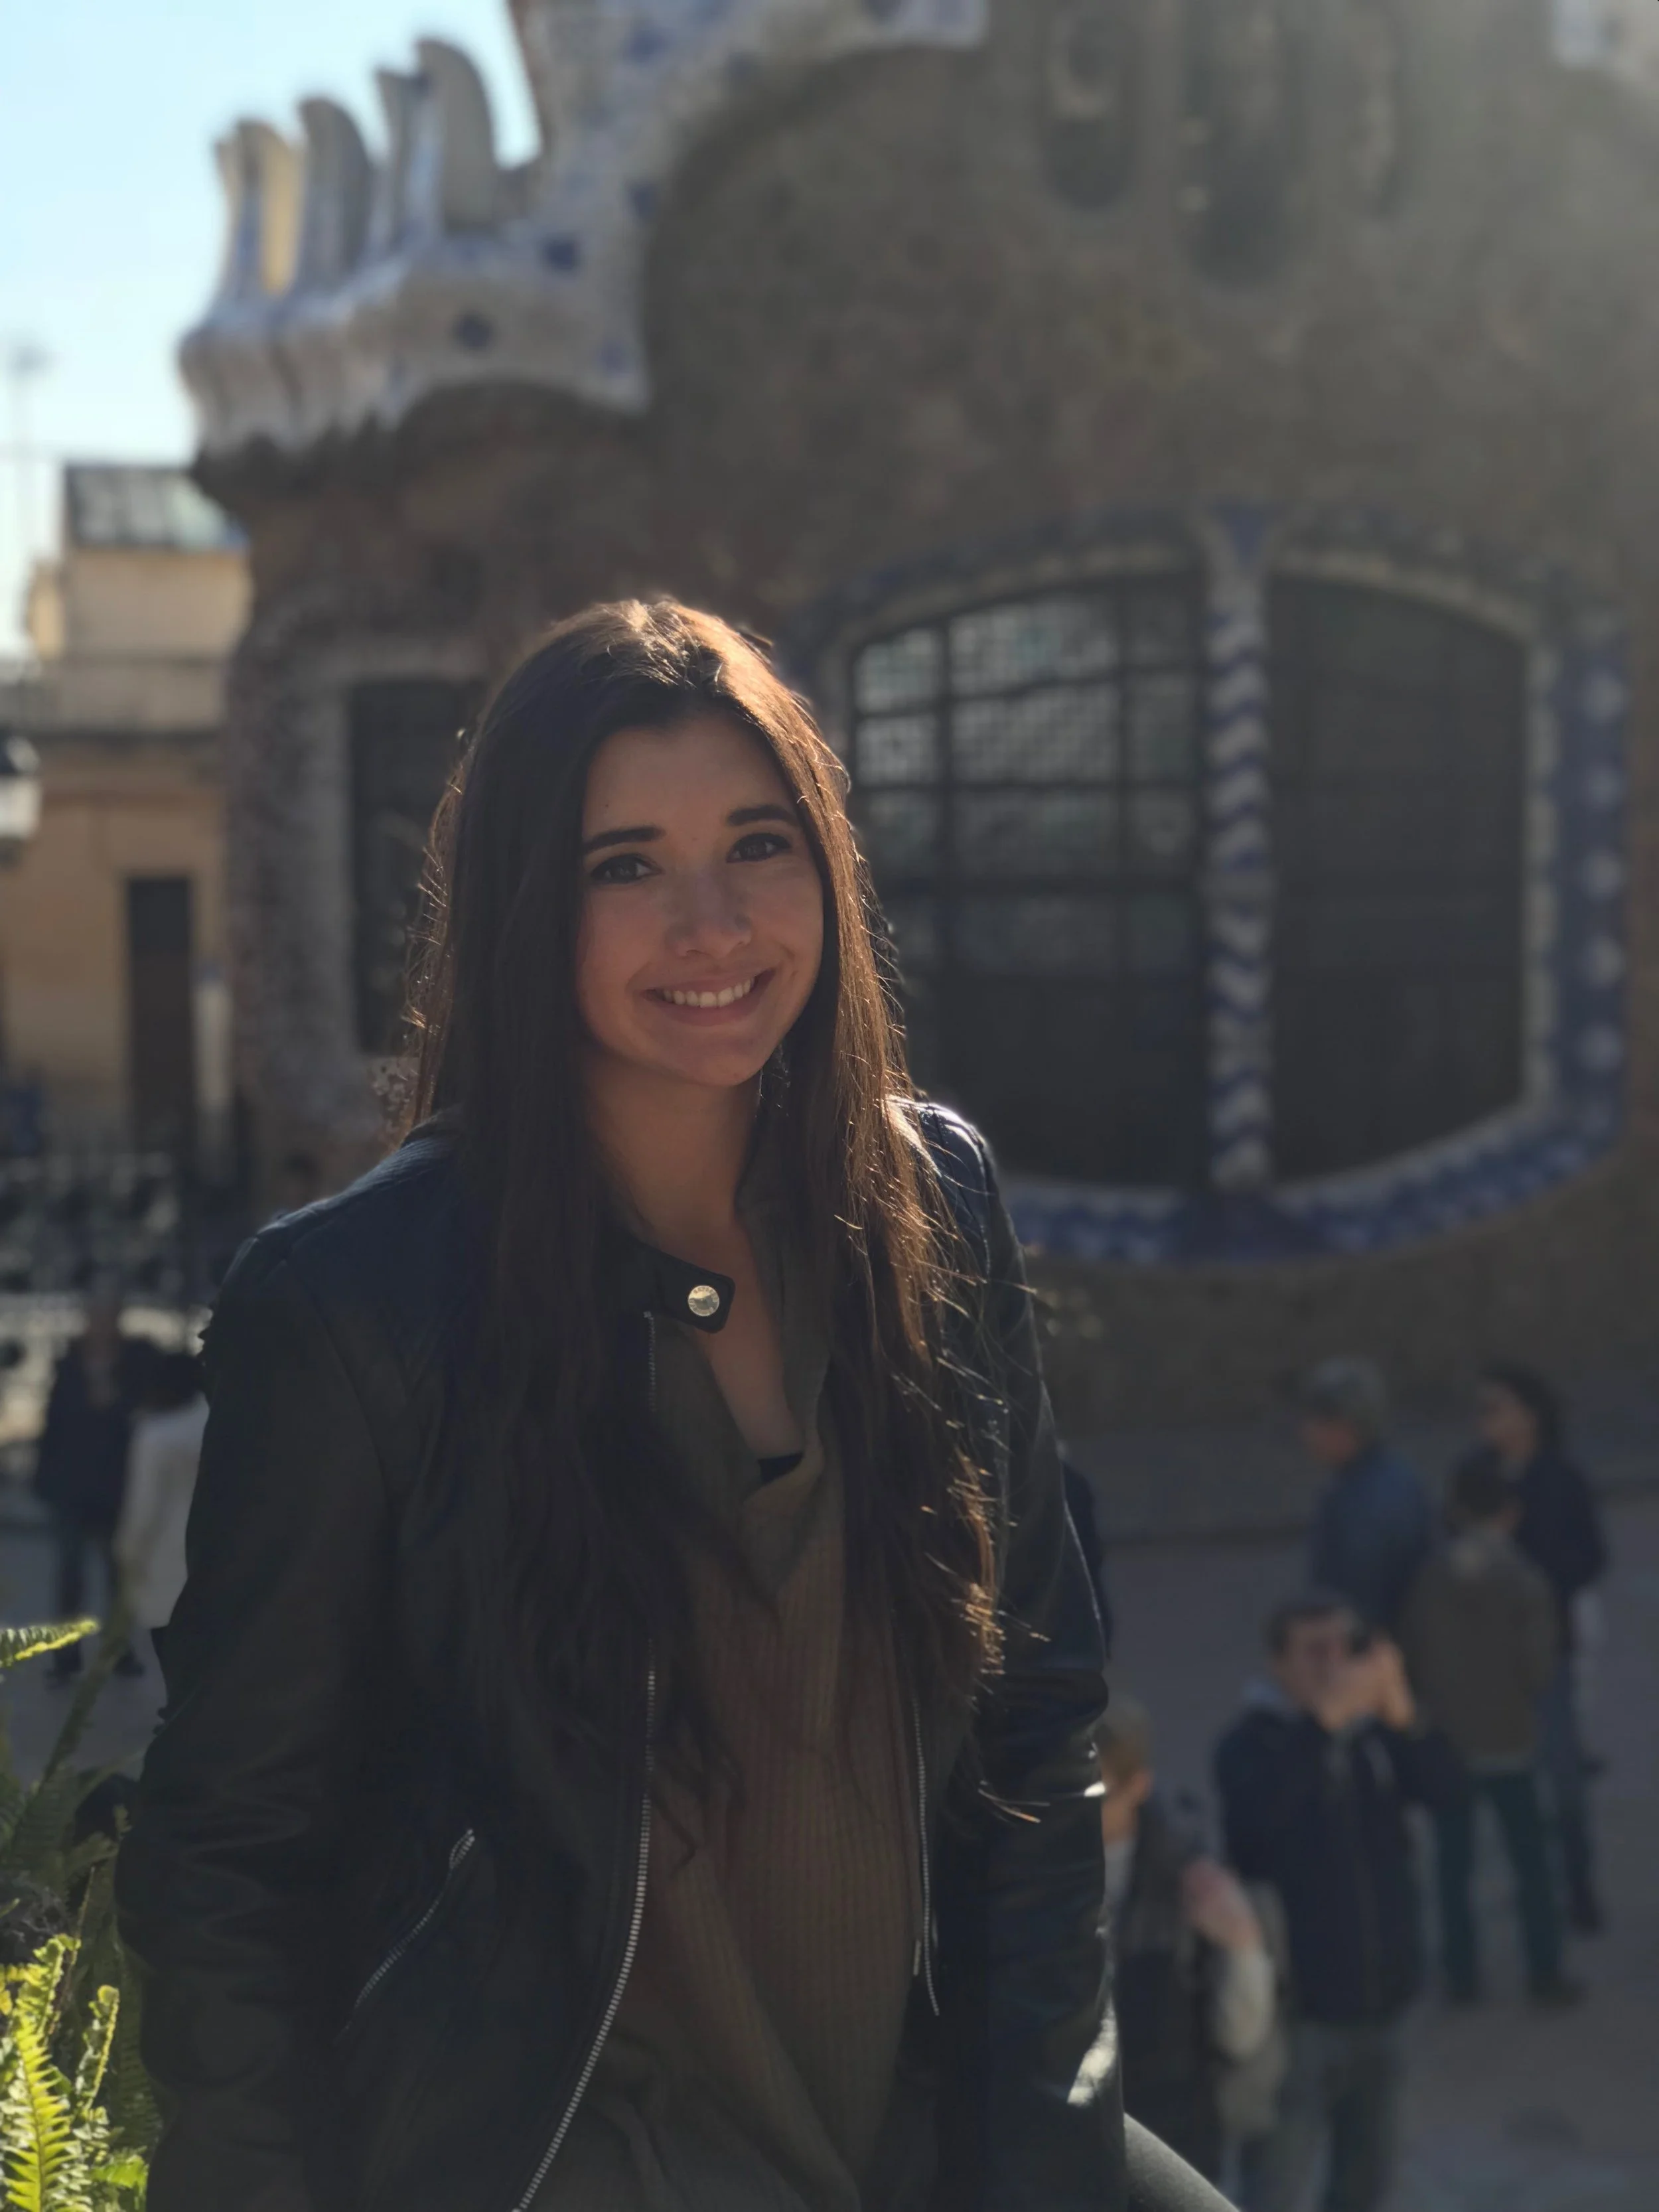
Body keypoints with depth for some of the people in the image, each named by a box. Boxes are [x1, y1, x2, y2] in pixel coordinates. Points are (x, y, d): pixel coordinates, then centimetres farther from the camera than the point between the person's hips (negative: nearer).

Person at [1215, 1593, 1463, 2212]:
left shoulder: (1374, 1732, 2)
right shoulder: (1252, 1743, -12)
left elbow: (1445, 1785, -13)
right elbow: (1257, 1811, -33)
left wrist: (1401, 1714, -28)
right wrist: (1324, 1719, -38)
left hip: (1378, 2000, 6)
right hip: (1296, 2007, -5)